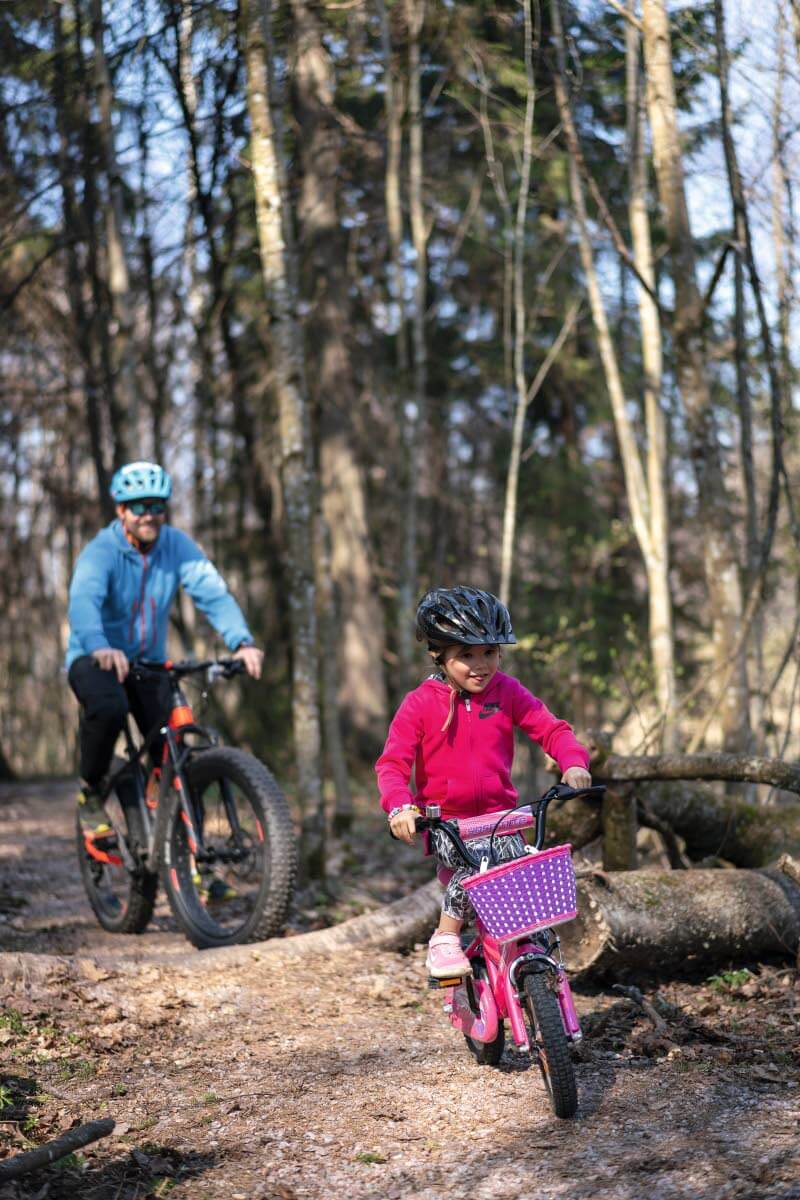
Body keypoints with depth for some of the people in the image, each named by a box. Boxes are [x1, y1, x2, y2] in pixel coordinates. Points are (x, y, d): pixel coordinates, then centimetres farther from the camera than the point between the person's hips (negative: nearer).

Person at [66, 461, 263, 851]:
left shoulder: (176, 545, -8)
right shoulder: (100, 552, -19)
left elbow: (212, 591, -20)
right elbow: (83, 601, -38)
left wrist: (242, 642, -38)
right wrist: (100, 646, -59)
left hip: (149, 662, 4)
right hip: (95, 658, -4)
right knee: (109, 708, -35)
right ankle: (90, 795, -11)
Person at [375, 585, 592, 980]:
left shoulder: (507, 692, 0)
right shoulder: (420, 703, -8)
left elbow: (551, 730, -2)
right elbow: (392, 762, -11)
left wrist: (573, 763, -24)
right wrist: (400, 806, -30)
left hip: (500, 817, 3)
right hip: (445, 822, -3)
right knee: (476, 860, -33)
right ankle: (444, 940, -12)